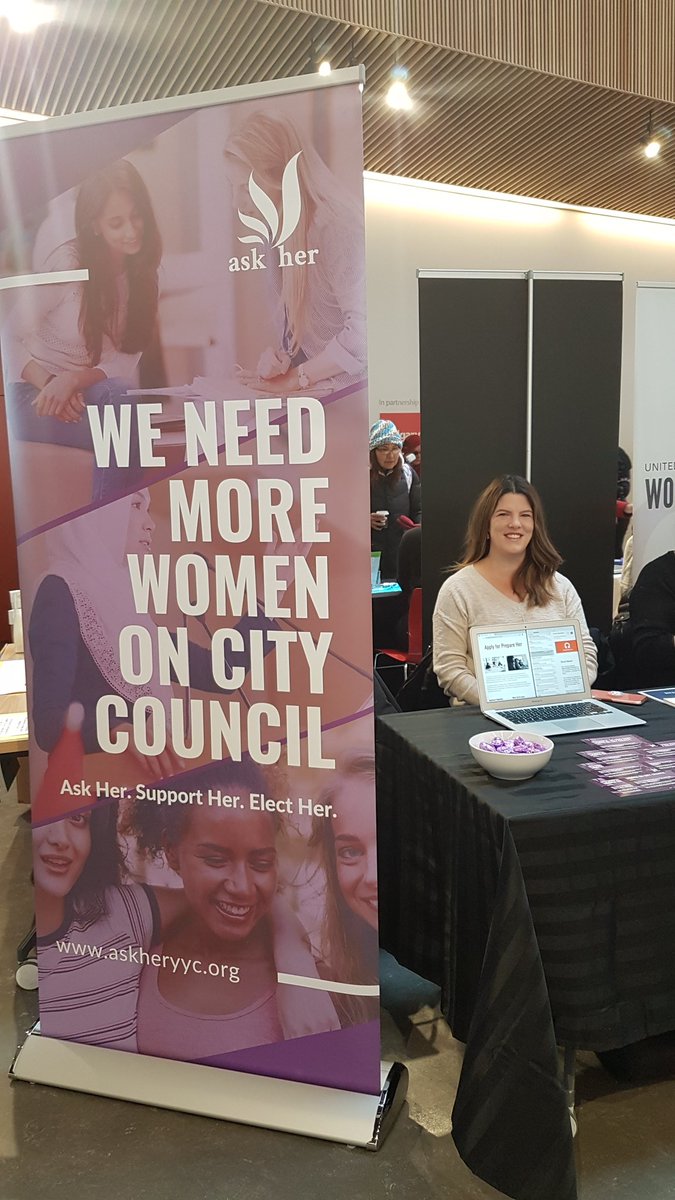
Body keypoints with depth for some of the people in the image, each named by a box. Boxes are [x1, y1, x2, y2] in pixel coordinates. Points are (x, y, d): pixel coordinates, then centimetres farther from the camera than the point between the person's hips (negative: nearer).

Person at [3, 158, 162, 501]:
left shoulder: (142, 270, 0)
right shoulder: (68, 262, -15)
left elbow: (126, 361, -7)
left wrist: (73, 380, -26)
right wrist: (50, 384, -27)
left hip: (83, 391, 4)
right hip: (36, 392, -4)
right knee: (117, 401, -32)